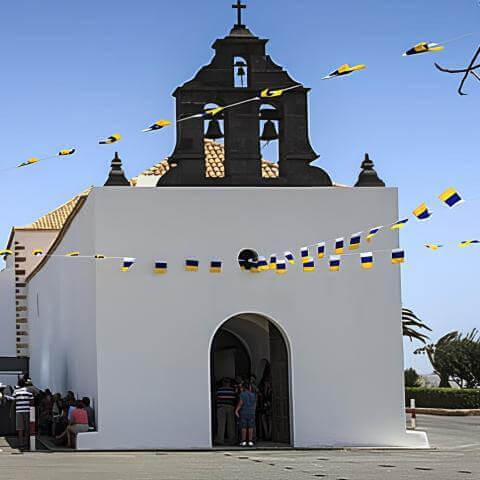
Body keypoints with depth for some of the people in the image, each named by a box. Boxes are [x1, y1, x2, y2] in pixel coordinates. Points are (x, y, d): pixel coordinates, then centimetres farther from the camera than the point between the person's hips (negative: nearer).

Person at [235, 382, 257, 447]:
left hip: (243, 412, -3)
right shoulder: (253, 395, 7)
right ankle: (250, 441, 0)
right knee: (250, 427, 4)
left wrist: (236, 410, -15)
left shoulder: (242, 394, -6)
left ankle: (243, 441, -1)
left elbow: (241, 403, -17)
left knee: (243, 427, 1)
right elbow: (255, 405, 9)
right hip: (251, 412, 3)